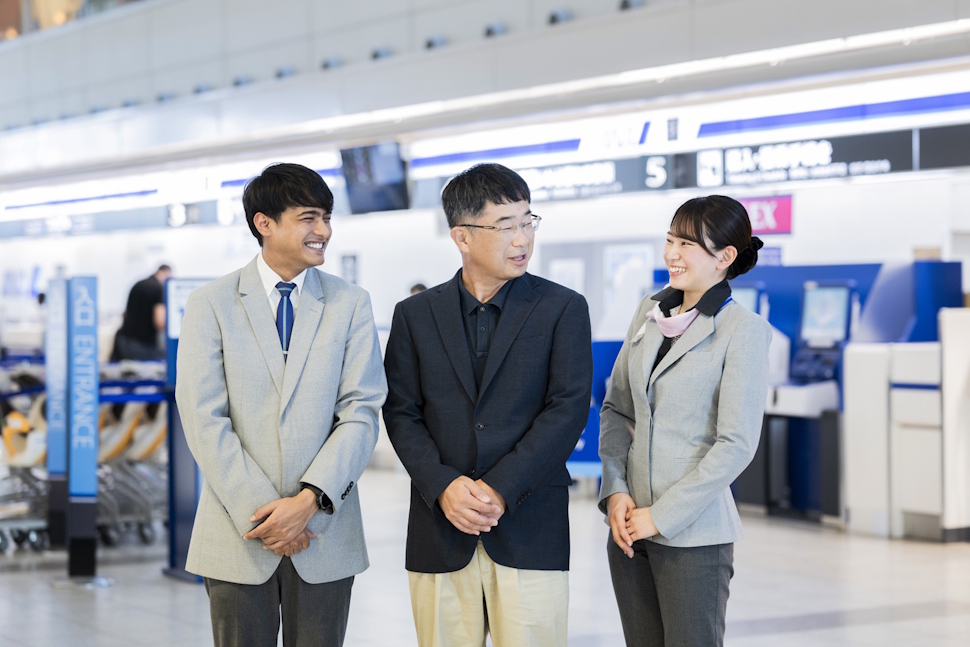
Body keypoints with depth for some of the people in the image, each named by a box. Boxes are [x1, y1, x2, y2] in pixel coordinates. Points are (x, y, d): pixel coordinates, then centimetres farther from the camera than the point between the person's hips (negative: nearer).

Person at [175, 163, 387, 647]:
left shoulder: (350, 304, 6)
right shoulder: (210, 304, 2)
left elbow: (361, 413, -1)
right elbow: (203, 419, -5)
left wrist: (309, 499, -14)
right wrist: (257, 513, -13)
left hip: (325, 533, 1)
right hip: (238, 535, -1)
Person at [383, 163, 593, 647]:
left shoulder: (563, 309, 3)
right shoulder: (415, 315, 10)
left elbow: (568, 409, -5)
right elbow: (401, 414, 5)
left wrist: (500, 490, -14)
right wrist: (443, 488, -11)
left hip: (529, 532, -2)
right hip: (440, 534, 2)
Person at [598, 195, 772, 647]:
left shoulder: (742, 330, -10)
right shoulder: (650, 312, 8)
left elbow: (736, 444, -14)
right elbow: (616, 408, 12)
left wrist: (662, 516, -13)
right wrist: (615, 490, -2)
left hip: (694, 532, -5)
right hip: (629, 525, 5)